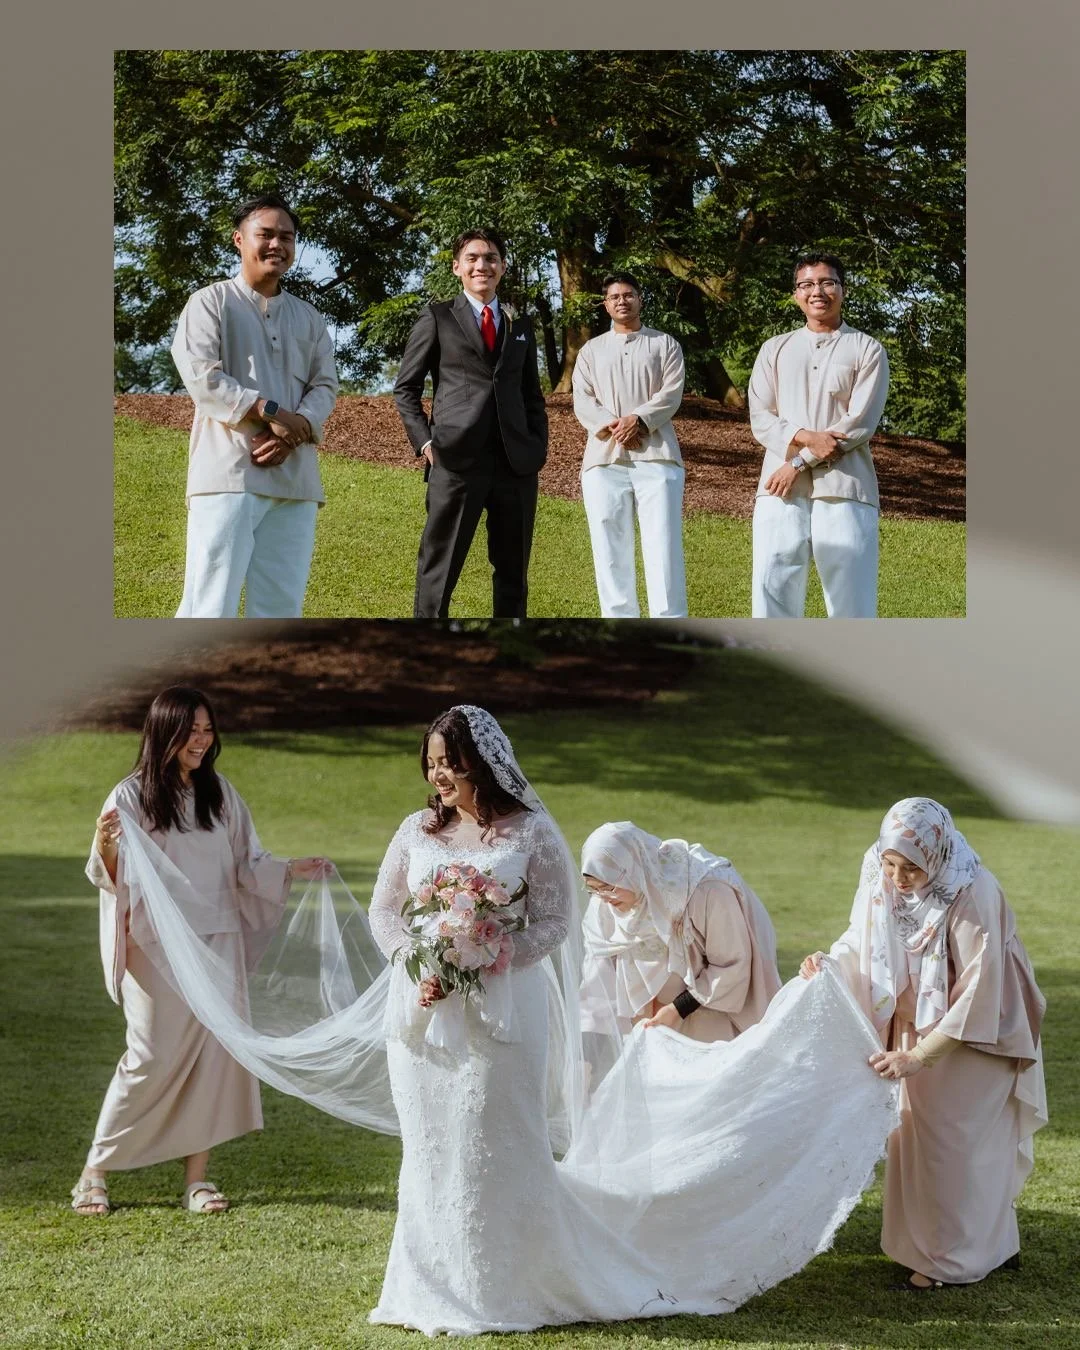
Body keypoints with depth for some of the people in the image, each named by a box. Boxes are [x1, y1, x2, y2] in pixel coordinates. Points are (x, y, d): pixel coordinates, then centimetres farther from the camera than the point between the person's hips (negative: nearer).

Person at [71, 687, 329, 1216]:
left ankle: (197, 1177, 10)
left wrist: (292, 869, 0)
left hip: (218, 945, 4)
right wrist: (104, 844, -28)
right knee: (152, 1059, -4)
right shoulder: (132, 795, -5)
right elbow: (111, 877, -8)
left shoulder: (220, 793, 8)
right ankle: (95, 1172, 11)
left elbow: (248, 863, 15)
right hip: (158, 949, -4)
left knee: (214, 1054, 1)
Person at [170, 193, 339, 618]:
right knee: (211, 603, -10)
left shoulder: (308, 319, 22)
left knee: (281, 606, 3)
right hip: (228, 473, -5)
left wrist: (297, 430, -11)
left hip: (294, 477, 5)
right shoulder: (211, 303, 6)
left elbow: (325, 385, 10)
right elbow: (201, 376, -7)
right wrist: (270, 412, -15)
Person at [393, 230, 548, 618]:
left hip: (516, 462, 4)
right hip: (456, 459, -4)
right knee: (438, 571, -5)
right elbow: (406, 387, 7)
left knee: (513, 572, 7)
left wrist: (538, 448, 6)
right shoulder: (437, 317, 7)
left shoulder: (521, 325, 19)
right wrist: (425, 440, -4)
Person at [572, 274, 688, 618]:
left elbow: (671, 394, 1)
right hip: (604, 459, 2)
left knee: (663, 544, -10)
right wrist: (610, 425, -13)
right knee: (610, 545, -1)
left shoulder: (665, 344, 14)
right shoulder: (591, 350, 19)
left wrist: (638, 420, -15)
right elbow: (582, 401, 6)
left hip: (655, 456, -2)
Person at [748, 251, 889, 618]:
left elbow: (860, 423, -3)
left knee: (851, 593, -6)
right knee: (771, 586, -5)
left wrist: (798, 463, -9)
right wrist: (804, 437, -12)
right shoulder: (775, 349, 17)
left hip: (844, 489, -2)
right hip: (782, 489, 2)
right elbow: (760, 419, 8)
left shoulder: (867, 349, 8)